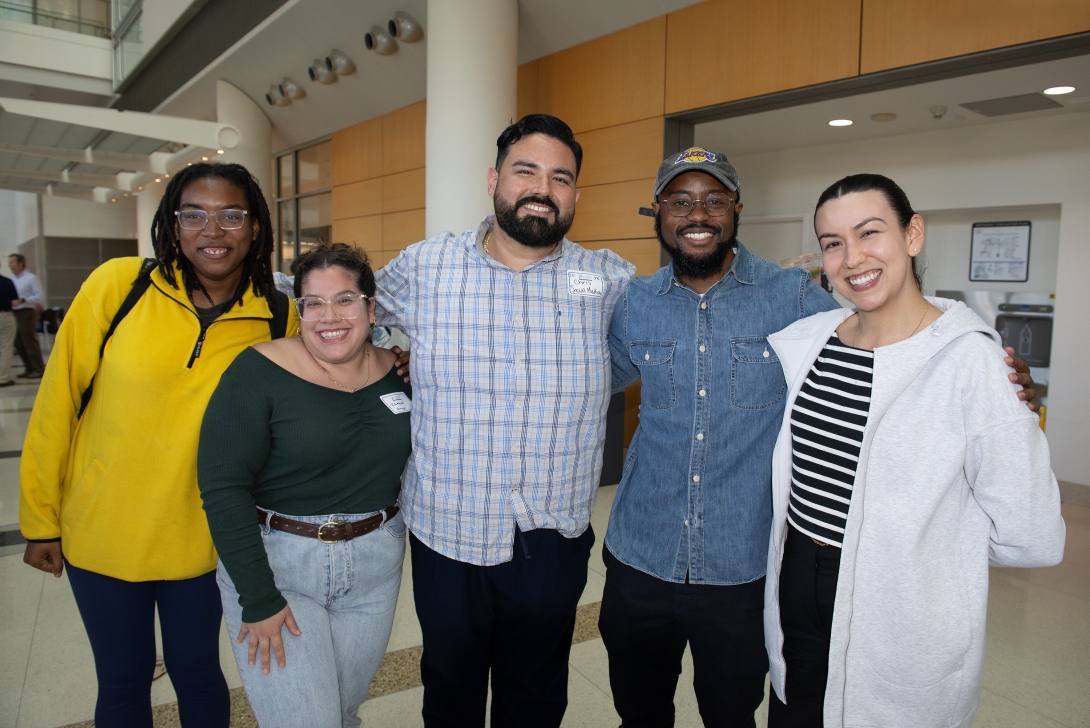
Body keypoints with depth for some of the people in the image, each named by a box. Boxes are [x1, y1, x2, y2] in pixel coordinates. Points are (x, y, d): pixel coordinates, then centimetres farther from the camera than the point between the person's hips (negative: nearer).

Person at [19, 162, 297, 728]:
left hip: (200, 539, 1)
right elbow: (57, 402, -6)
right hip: (101, 532, 0)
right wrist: (40, 518, -1)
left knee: (196, 671, 17)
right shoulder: (117, 285, -13)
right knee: (122, 680, 17)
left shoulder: (278, 320, -9)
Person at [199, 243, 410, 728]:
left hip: (375, 569, 4)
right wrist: (259, 599, -17)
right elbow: (222, 486, -16)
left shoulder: (396, 370, -1)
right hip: (274, 564, -4)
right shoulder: (261, 372, -14)